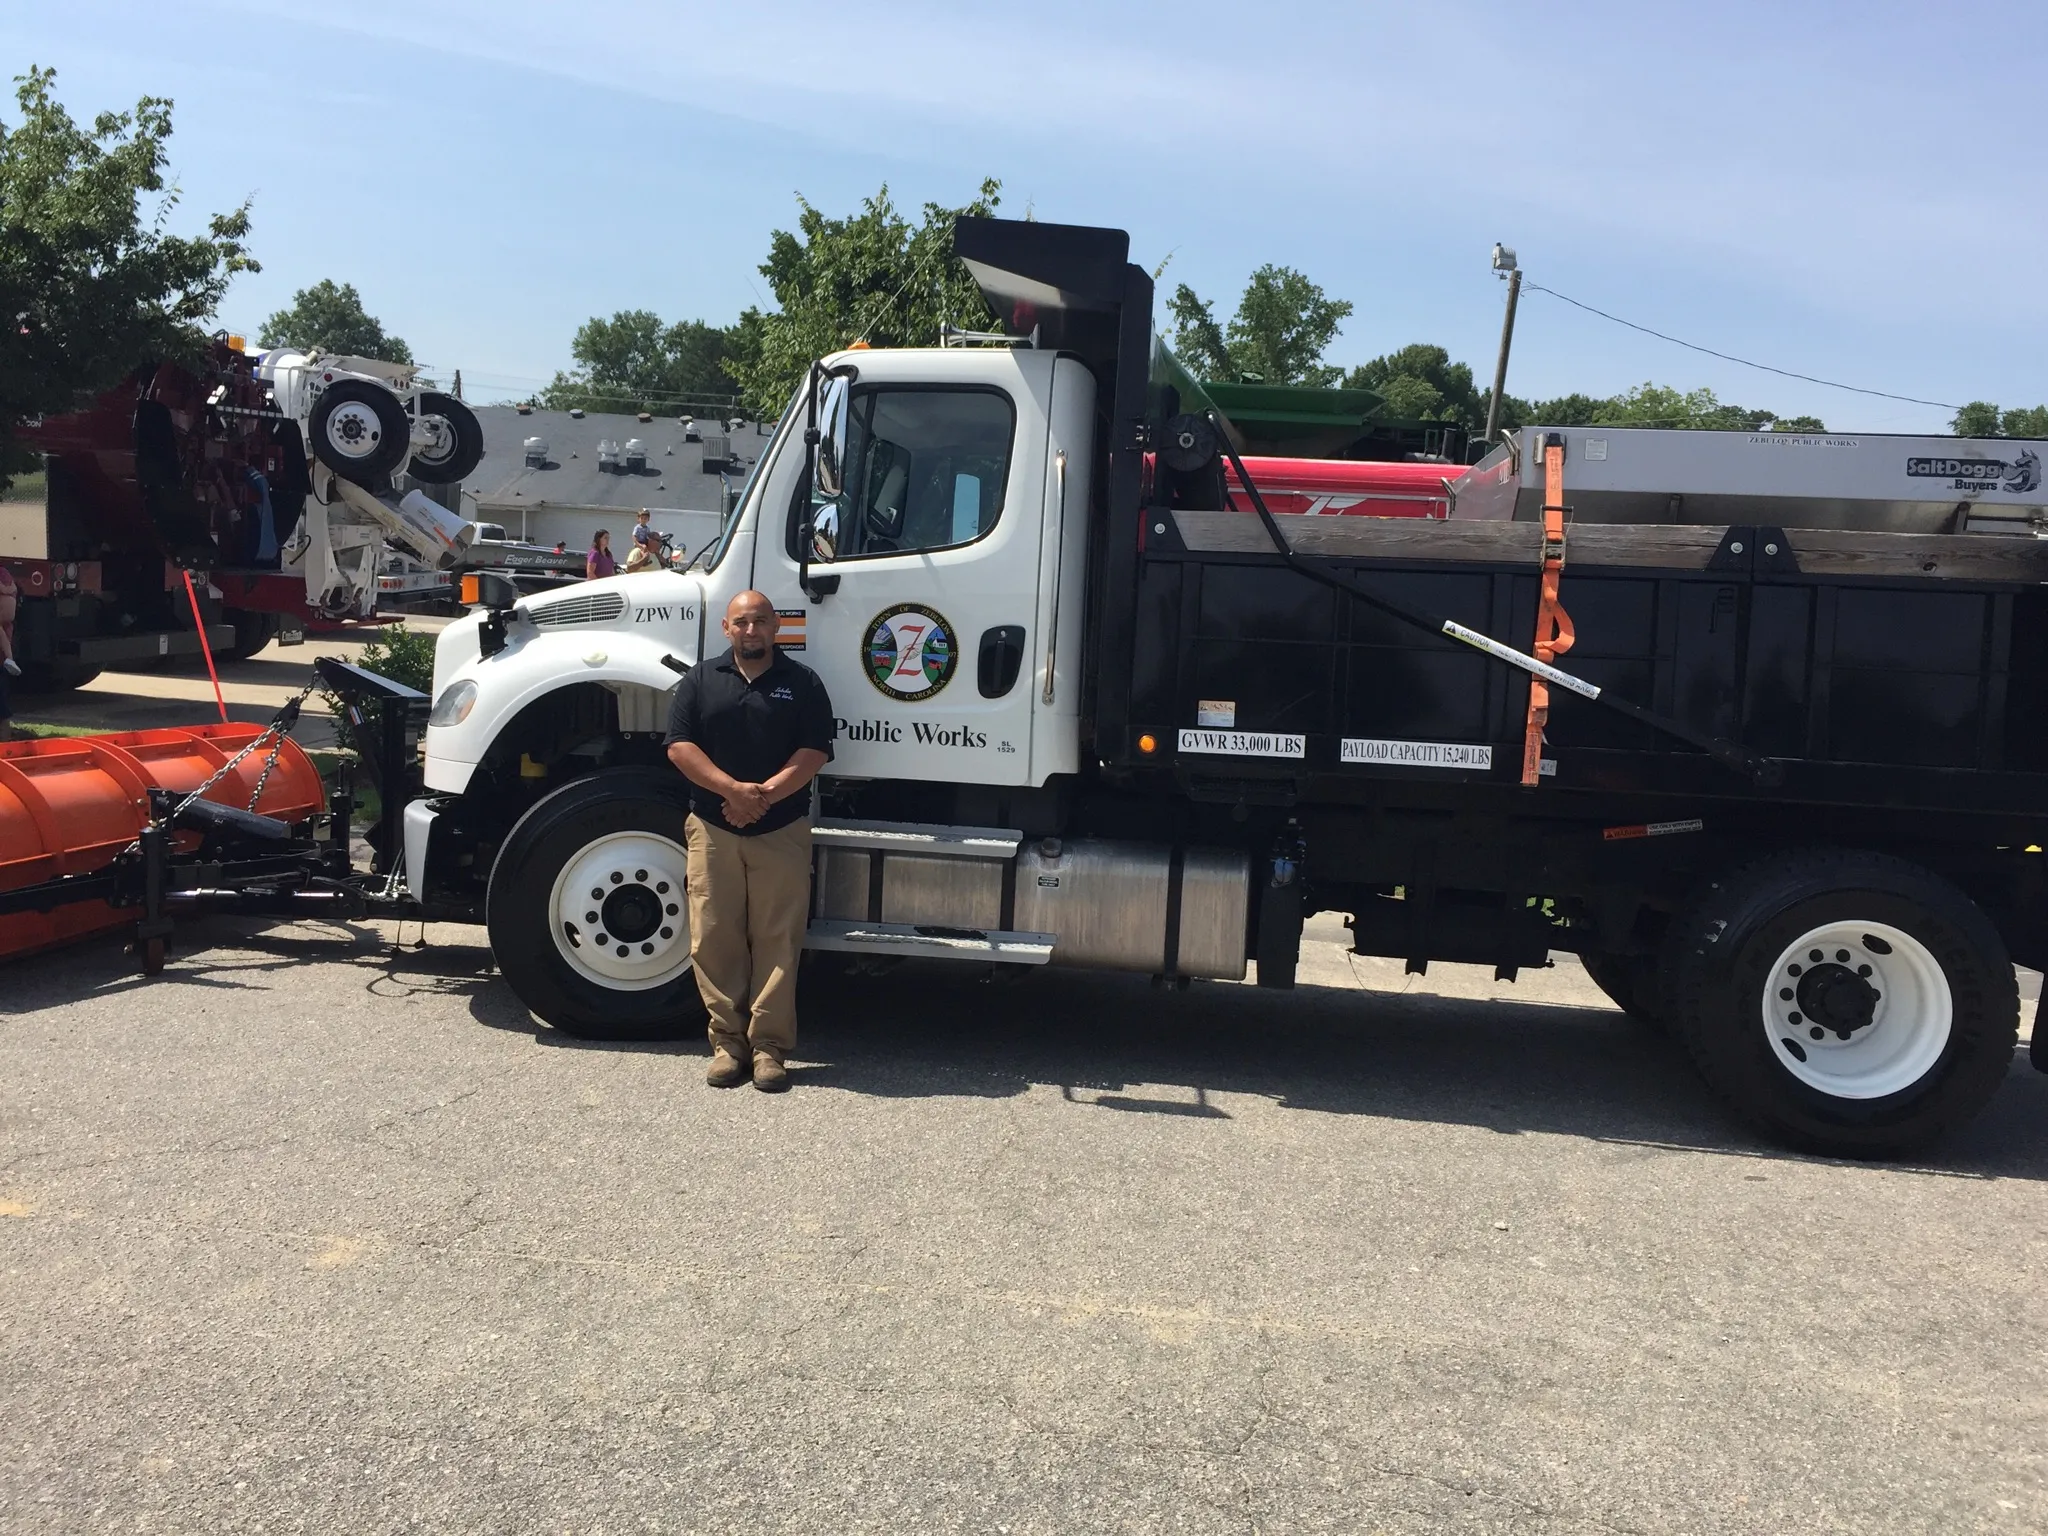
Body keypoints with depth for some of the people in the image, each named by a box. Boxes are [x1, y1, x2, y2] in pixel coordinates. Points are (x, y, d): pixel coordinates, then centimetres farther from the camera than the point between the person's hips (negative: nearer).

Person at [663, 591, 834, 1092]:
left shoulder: (802, 683, 5)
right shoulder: (700, 680, 8)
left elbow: (814, 752, -3)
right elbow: (680, 746, -2)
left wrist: (765, 794, -16)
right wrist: (733, 790, -15)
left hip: (781, 831, -1)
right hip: (713, 829, 1)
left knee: (776, 941, -1)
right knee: (714, 938, 2)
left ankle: (770, 1046, 5)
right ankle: (727, 1042, 11)